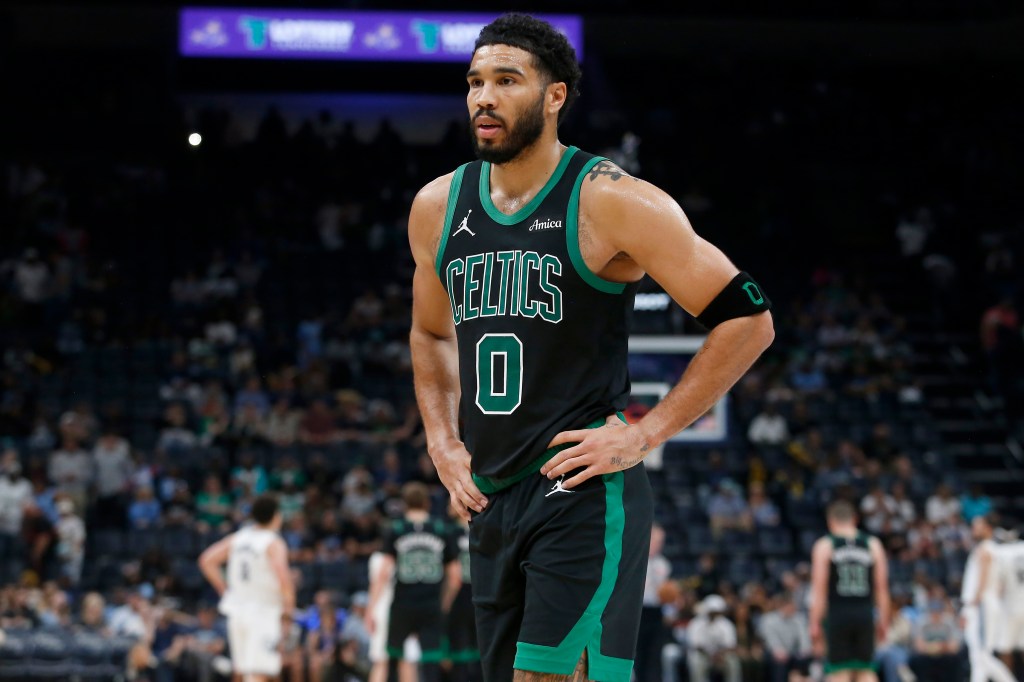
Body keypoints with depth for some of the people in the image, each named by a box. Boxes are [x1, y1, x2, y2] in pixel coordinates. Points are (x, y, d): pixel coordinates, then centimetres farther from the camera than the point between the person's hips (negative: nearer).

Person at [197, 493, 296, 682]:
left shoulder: (237, 538, 8)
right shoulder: (274, 544, -10)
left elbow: (207, 561, 8)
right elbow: (282, 575, -25)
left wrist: (224, 590, 14)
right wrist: (288, 609, -13)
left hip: (237, 610, 6)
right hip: (263, 611, -6)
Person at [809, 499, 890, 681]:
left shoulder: (824, 545, -1)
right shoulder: (873, 544, 6)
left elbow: (819, 589, -6)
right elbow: (882, 587, 5)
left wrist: (815, 623, -3)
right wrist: (883, 621, 11)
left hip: (838, 615, -3)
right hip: (865, 615, 3)